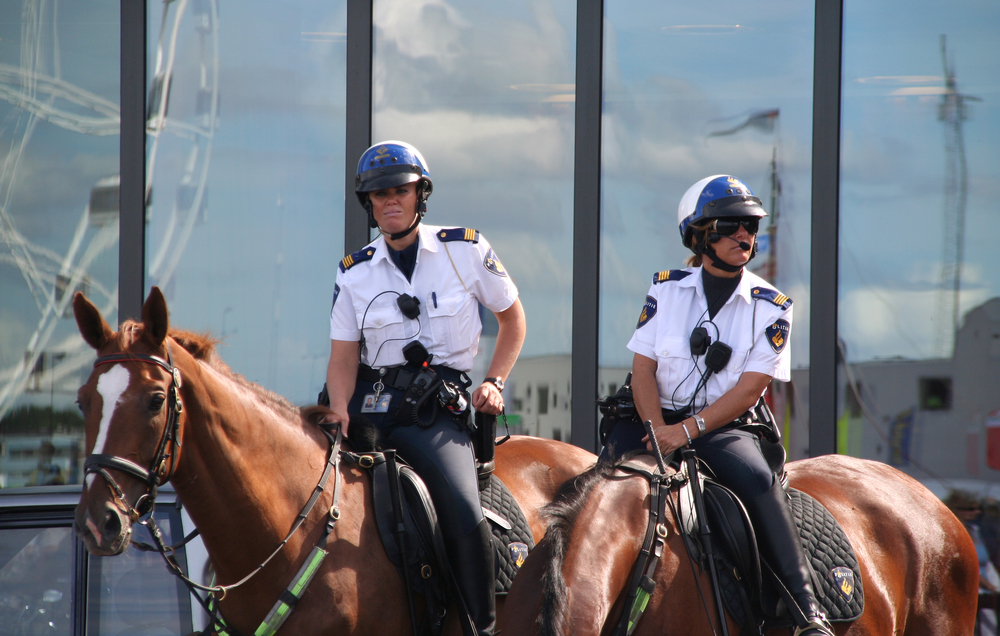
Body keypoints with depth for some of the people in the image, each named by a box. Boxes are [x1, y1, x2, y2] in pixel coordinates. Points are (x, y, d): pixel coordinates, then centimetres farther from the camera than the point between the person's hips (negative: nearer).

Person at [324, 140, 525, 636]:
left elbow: (512, 318, 17)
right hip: (368, 404, 3)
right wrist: (341, 410, -14)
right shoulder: (355, 273, 9)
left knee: (464, 514, -26)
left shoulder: (466, 250, 5)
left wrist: (494, 381, 4)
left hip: (436, 411, -2)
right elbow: (343, 355, 4)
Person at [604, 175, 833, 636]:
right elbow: (643, 369, 2)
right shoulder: (667, 289, 7)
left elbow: (747, 391, -6)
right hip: (657, 419, 2)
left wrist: (687, 431, -18)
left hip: (727, 426, -2)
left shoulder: (771, 308, 1)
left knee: (756, 480, -32)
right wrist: (659, 432, -15)